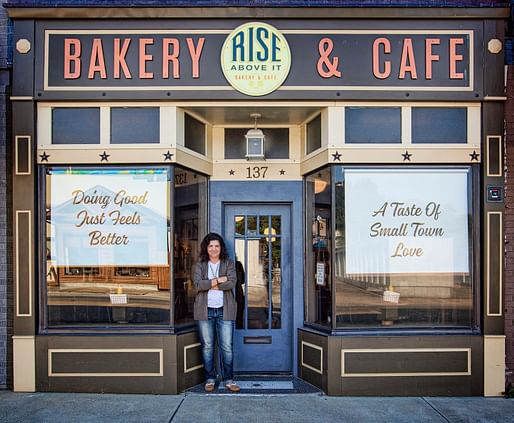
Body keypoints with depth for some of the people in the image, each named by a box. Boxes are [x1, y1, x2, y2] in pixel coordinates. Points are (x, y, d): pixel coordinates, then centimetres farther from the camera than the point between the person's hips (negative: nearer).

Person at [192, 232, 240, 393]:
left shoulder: (229, 264, 7)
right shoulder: (199, 265, 7)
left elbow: (231, 283, -9)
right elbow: (198, 284, -10)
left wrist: (210, 284, -10)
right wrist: (218, 280, -12)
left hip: (224, 310, 0)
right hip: (205, 310, 1)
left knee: (227, 346, 1)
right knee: (207, 346, 7)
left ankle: (228, 379, 13)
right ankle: (210, 379, 19)